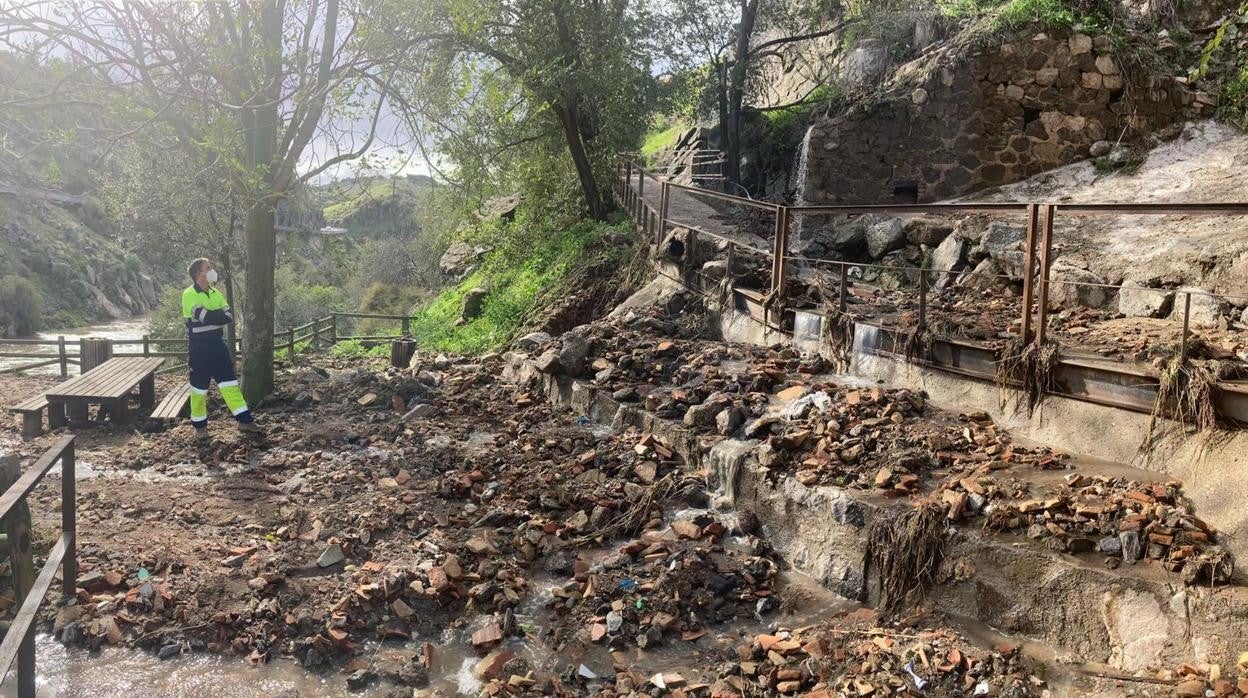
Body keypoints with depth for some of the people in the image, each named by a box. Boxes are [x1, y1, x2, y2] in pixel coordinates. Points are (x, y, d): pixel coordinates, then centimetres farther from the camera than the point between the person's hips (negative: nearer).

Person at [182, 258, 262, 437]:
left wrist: (212, 315, -17)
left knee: (230, 383, 5)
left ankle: (244, 420, 7)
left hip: (218, 345, 6)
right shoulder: (189, 295, -14)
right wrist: (220, 314, -9)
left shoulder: (215, 293, 8)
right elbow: (206, 317, -26)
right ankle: (200, 425, 19)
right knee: (199, 388, 4)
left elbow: (229, 316, -2)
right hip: (199, 349, -6)